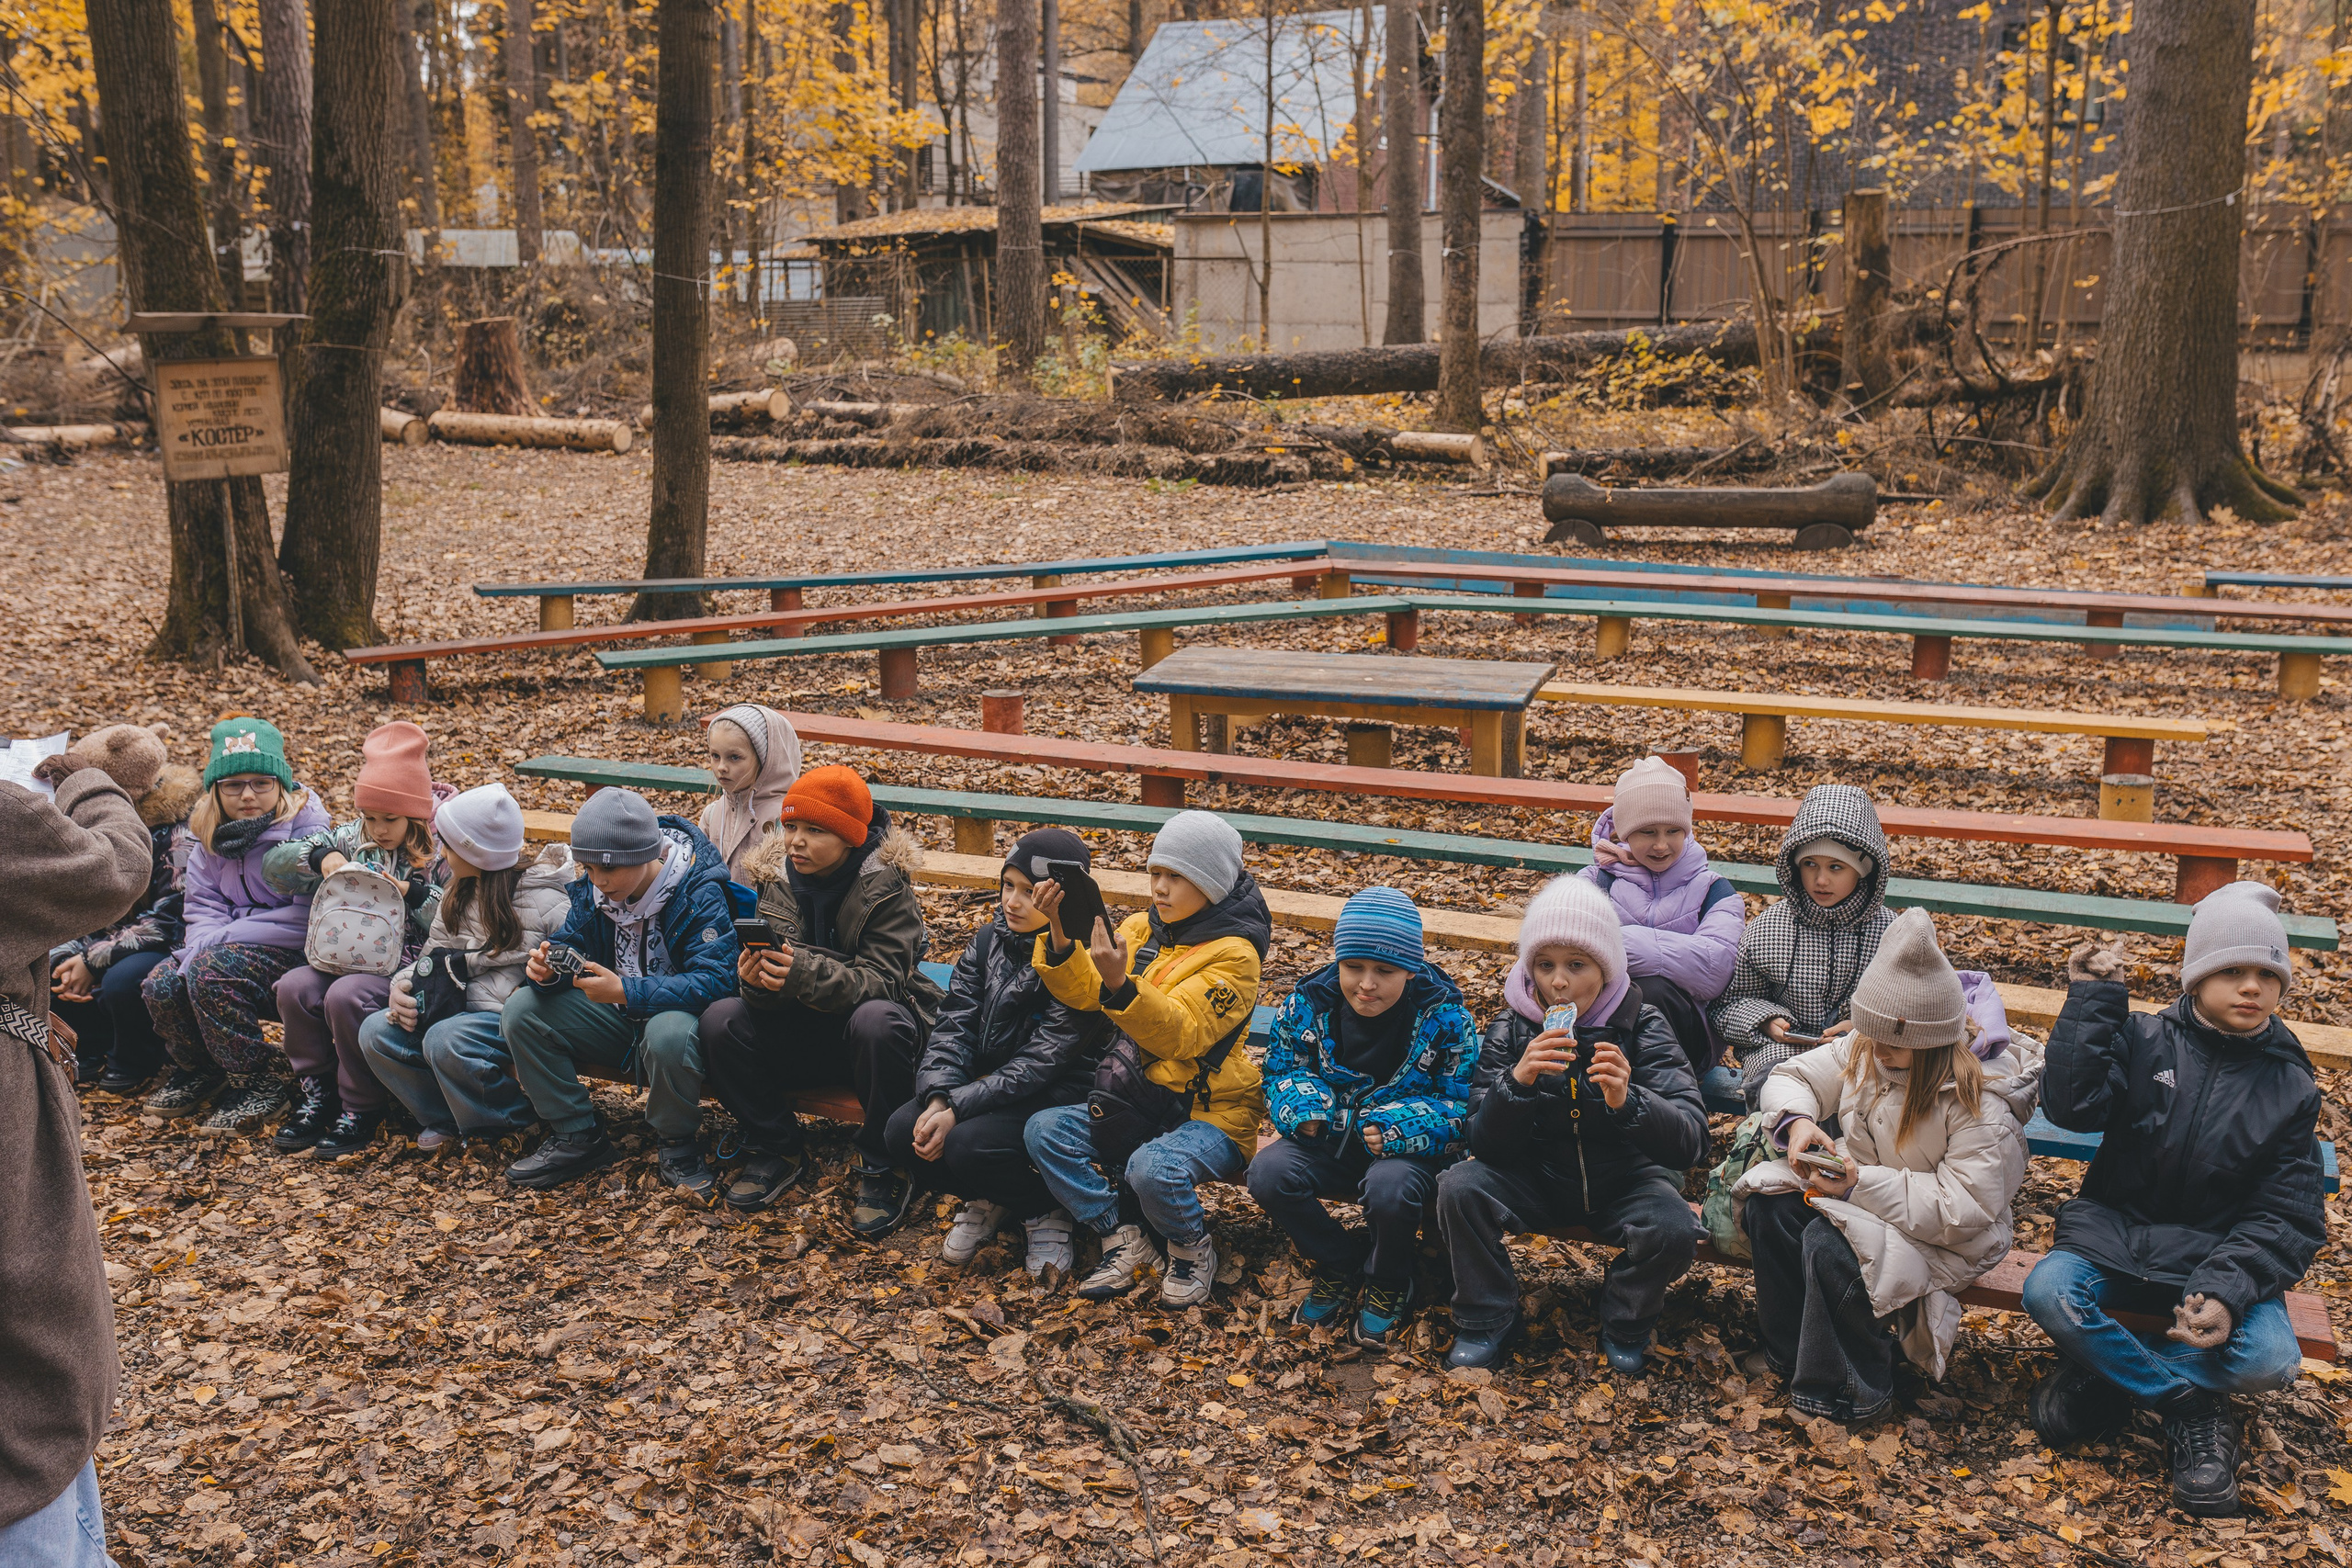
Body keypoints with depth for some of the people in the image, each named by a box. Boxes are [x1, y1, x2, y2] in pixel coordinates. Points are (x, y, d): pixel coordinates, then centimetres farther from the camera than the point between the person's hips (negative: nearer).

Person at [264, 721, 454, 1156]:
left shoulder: (443, 850, -6)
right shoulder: (352, 839, 11)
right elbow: (275, 865, 12)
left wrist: (411, 893, -23)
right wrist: (319, 856, -7)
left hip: (412, 969, -6)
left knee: (346, 996, -31)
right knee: (294, 986, -19)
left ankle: (362, 1108, -12)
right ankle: (317, 1095, -1)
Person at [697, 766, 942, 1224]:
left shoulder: (886, 885, -15)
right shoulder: (777, 877, -2)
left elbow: (881, 982, -25)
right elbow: (773, 991, -5)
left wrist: (806, 976, -42)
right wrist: (758, 981, -31)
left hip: (867, 1019, -4)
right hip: (801, 1034, 5)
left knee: (876, 1021, -38)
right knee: (721, 1020, -20)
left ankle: (884, 1168, -17)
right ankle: (776, 1150, 0)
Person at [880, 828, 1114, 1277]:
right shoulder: (990, 941, 3)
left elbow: (1041, 1062, -22)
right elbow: (953, 1026, -3)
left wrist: (957, 1109, -27)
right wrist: (938, 1098, -22)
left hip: (1057, 1097, -7)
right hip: (986, 1084, 7)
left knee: (968, 1144, -31)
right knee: (902, 1133, -16)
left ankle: (1046, 1211, 1)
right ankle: (990, 1201, 11)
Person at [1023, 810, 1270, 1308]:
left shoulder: (1233, 954, -14)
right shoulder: (1142, 928, 6)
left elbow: (1181, 1035, -27)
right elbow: (1086, 995, 0)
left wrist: (1120, 984, -41)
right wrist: (1060, 936, -17)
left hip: (1210, 1112, -7)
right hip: (1138, 1103, 7)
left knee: (1152, 1169, -34)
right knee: (1043, 1131, -13)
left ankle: (1192, 1248, -1)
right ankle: (1126, 1242, -2)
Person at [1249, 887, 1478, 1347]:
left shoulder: (1444, 1017, -12)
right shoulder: (1308, 1004, -5)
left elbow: (1463, 1105, -9)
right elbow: (1280, 1068, 10)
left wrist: (1400, 1128, -26)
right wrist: (1302, 1107, -14)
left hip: (1410, 1149, -3)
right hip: (1331, 1140, 4)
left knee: (1389, 1187, -37)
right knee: (1268, 1172, -23)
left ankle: (1388, 1284, -1)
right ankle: (1340, 1264, 5)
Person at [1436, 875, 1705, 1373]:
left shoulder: (1642, 1027, -13)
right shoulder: (1511, 1031, -8)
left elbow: (1691, 1140, -22)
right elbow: (1485, 1145, -14)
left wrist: (1627, 1102, -43)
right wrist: (1517, 1081, -33)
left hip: (1624, 1178, -1)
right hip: (1536, 1178, 1)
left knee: (1674, 1232, -30)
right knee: (1459, 1188, -25)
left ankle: (1625, 1322, 4)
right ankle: (1488, 1321, -1)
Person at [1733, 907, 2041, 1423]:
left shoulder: (1979, 1100, -23)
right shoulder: (1863, 1050, -4)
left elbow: (1966, 1206, -27)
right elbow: (1792, 1076, 7)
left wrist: (1862, 1184, -33)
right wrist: (1797, 1120, -18)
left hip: (1941, 1237, -7)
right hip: (1857, 1187, 7)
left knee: (1830, 1241, -33)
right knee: (1768, 1200, -19)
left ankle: (1850, 1391, -12)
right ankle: (1792, 1359, -6)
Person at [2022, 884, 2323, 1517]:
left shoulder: (2290, 1086, 2)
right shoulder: (2144, 1041, -1)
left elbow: (2288, 1217, -2)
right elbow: (2070, 1105, -18)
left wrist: (2227, 1291, -20)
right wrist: (2092, 1001, -15)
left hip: (2222, 1255, 1)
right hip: (2116, 1237, 0)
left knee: (2270, 1359, -29)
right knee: (2049, 1291, -31)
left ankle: (2106, 1375, -9)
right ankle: (2189, 1405, -12)